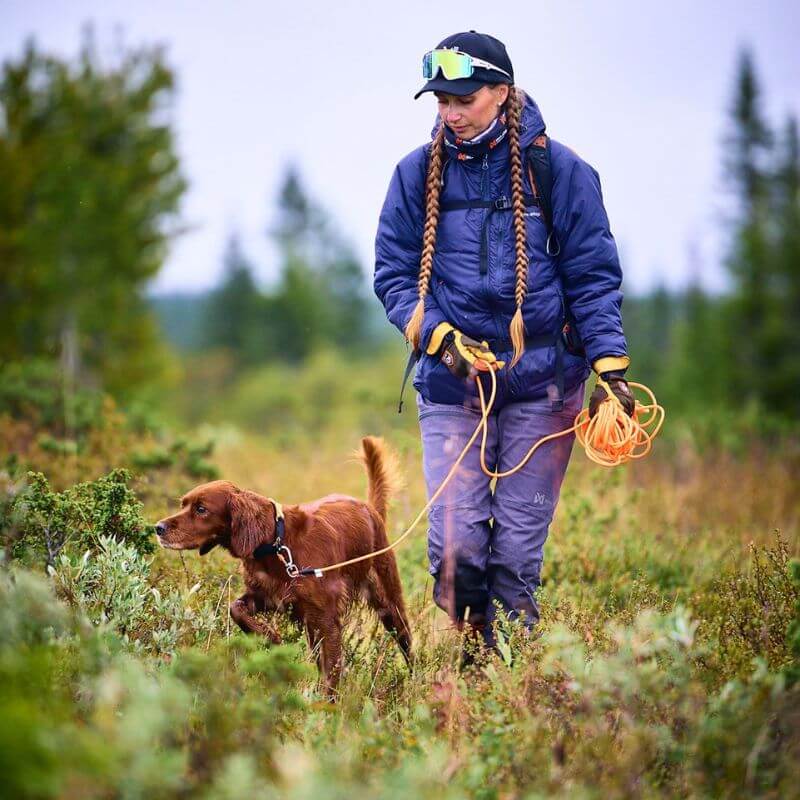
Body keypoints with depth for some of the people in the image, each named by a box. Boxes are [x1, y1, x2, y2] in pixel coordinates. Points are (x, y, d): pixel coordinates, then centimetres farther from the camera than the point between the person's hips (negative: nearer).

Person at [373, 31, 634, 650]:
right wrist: (438, 337, -11)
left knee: (519, 548, 3)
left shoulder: (559, 170, -1)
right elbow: (392, 273, 7)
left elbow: (593, 276, 1)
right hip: (450, 384, 1)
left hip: (542, 382, -1)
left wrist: (611, 367, -9)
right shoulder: (418, 174, 3)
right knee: (456, 543, -5)